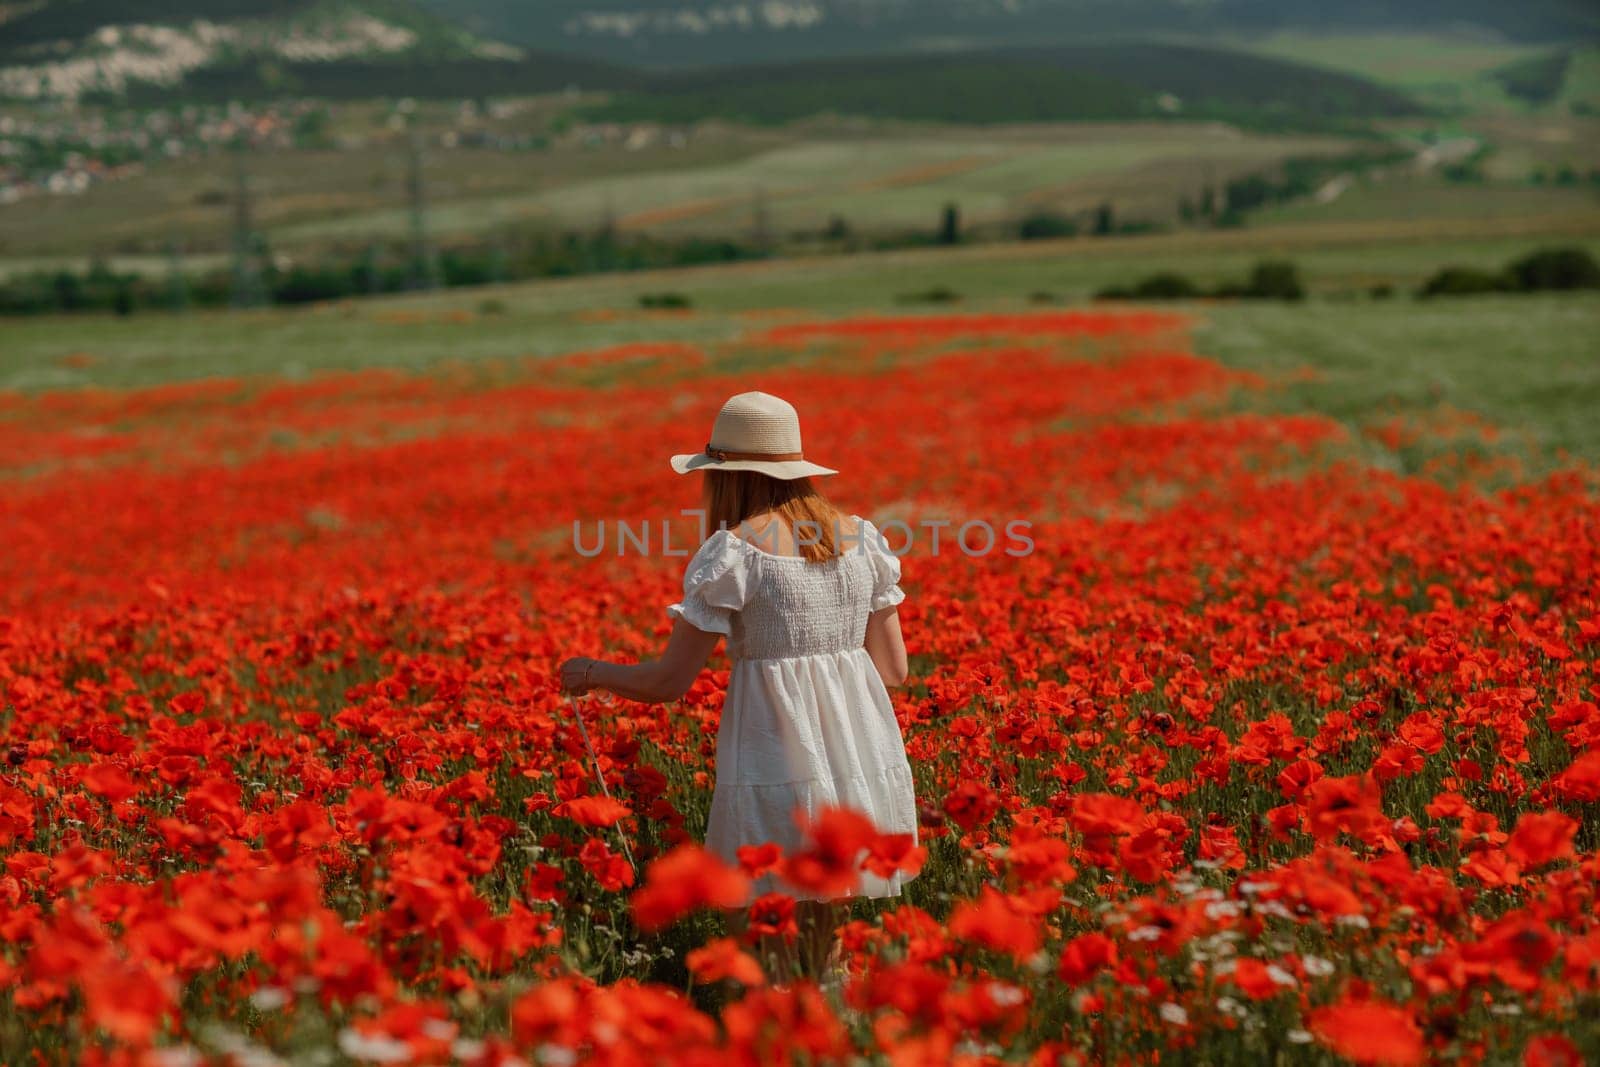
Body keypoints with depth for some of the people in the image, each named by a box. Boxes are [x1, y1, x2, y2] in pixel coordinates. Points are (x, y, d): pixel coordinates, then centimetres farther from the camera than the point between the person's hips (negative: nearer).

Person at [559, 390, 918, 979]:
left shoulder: (732, 553, -7)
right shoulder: (862, 536, 9)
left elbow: (668, 682, -4)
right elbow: (894, 668, 12)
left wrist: (591, 672, 14)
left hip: (780, 771, -5)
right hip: (868, 769, 5)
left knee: (769, 929, 2)